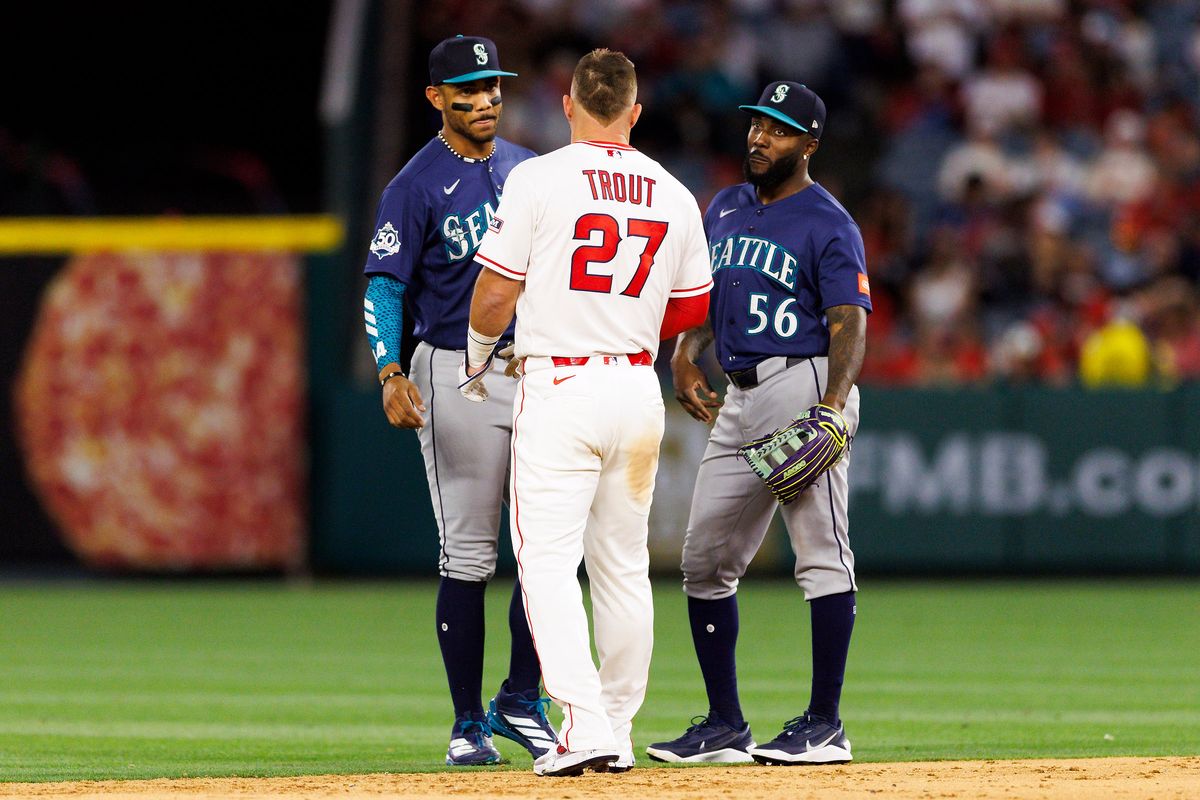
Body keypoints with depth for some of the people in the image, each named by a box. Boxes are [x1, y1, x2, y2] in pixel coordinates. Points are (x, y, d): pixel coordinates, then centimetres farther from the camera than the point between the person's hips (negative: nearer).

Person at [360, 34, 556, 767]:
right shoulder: (417, 186, -6)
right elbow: (385, 287, -11)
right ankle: (469, 723, 4)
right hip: (456, 376, -5)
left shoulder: (531, 172, 11)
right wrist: (391, 372, -26)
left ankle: (522, 701, 11)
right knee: (468, 556, -2)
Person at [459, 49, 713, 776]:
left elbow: (496, 293, -7)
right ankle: (617, 730, 19)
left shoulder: (540, 179, -8)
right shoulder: (674, 196, 6)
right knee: (623, 563, 14)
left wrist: (477, 356, 13)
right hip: (638, 387, 5)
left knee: (547, 559, -6)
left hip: (560, 388, -5)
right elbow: (692, 310, 13)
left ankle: (585, 724, -19)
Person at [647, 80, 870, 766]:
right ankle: (726, 726, 16)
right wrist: (685, 355, 3)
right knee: (705, 560, 9)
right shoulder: (725, 209, 16)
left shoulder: (828, 226, -6)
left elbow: (850, 326, -14)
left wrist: (831, 408, -29)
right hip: (740, 399, 8)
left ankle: (825, 726, -10)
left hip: (806, 383, -8)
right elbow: (703, 297, 23)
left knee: (821, 554, -10)